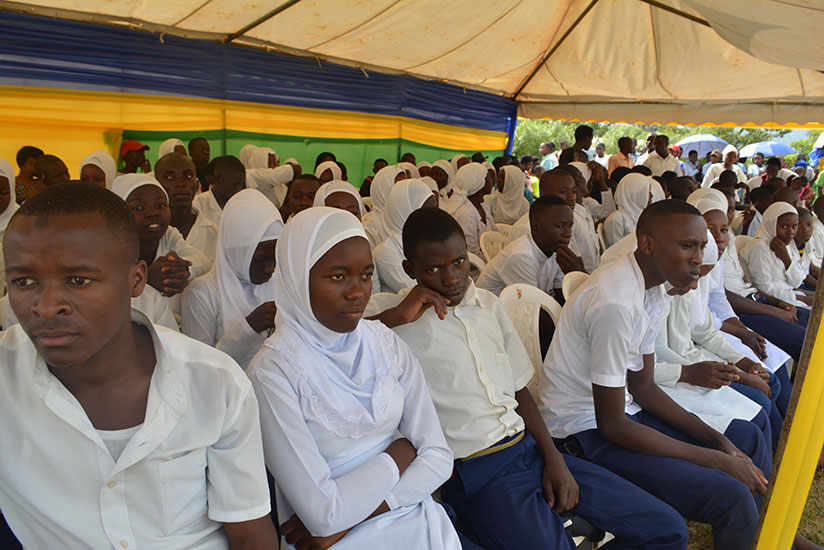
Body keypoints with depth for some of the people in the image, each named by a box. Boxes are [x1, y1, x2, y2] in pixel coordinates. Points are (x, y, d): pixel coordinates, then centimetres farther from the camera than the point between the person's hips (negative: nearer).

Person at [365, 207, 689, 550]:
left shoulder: (489, 305, 11)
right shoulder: (389, 312, -6)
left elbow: (518, 390, 14)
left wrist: (553, 458, 5)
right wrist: (396, 316, -23)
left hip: (529, 448, 6)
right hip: (475, 474, -6)